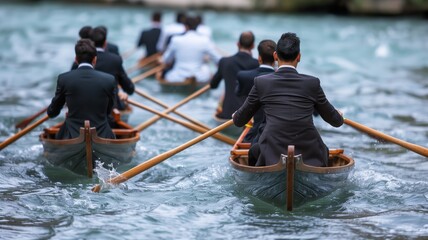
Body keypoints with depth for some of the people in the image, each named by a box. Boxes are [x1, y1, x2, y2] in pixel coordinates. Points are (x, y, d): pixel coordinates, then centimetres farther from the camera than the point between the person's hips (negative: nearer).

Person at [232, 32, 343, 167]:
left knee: (254, 152, 33)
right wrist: (339, 117, 40)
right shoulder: (312, 83, 0)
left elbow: (239, 121, 12)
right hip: (309, 158, 1)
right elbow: (335, 121, 14)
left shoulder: (261, 82, 0)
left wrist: (236, 116, 37)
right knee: (324, 150, 35)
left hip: (272, 158, -1)